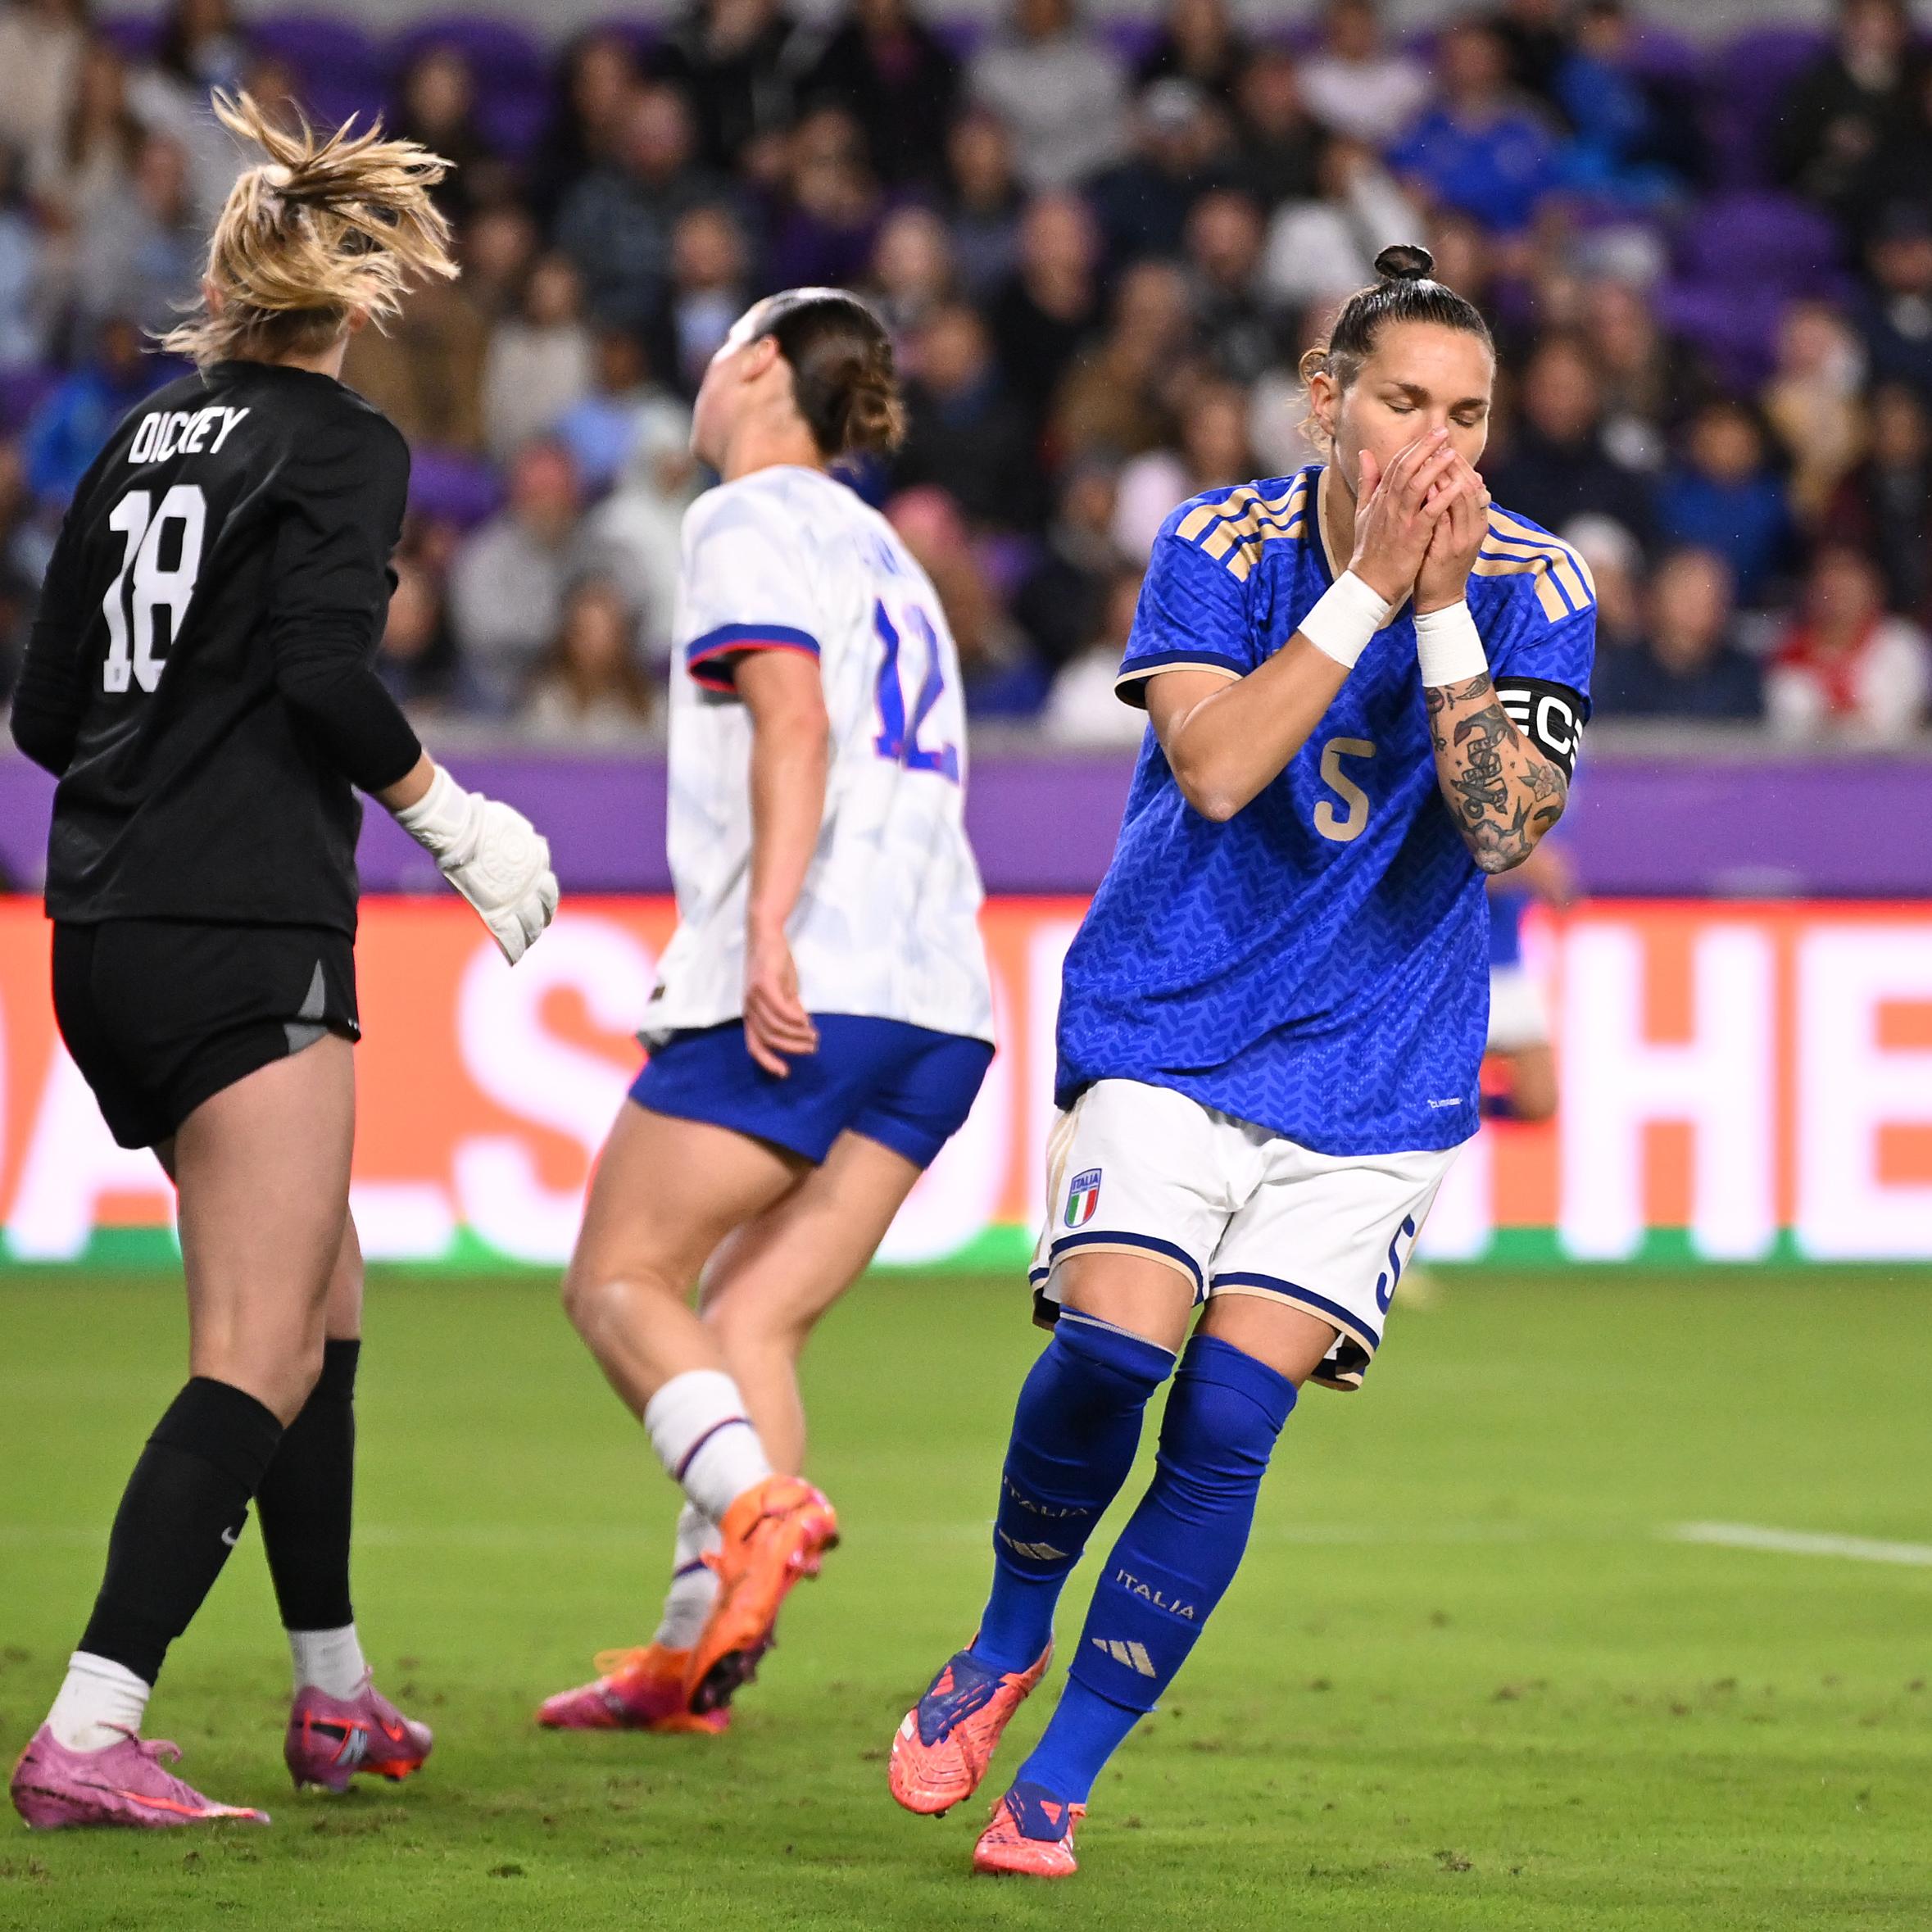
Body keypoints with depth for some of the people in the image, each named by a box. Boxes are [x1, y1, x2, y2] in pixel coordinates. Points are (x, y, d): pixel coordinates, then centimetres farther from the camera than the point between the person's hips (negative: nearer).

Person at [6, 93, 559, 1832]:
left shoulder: (146, 436, 14)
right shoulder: (342, 445, -5)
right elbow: (326, 668, -19)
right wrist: (453, 817, -6)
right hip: (247, 940, -8)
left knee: (323, 1300, 21)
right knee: (261, 1358, -11)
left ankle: (336, 1696, 29)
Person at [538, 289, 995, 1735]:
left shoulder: (751, 520, 1)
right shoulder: (881, 549, 27)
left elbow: (794, 719, -15)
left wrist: (766, 931, -24)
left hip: (813, 989, -8)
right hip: (943, 1002, 8)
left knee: (621, 1277, -1)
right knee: (750, 1318, 6)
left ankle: (755, 1503, -25)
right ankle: (701, 1652, -4)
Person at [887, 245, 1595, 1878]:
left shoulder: (1535, 588, -5)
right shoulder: (1222, 546, -6)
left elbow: (1505, 833, -16)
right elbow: (1210, 766, -20)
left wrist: (1444, 609, -23)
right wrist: (1367, 586, -25)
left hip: (1375, 1072, 1)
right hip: (1170, 1025, 0)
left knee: (1228, 1427, -10)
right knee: (1111, 1346, -20)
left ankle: (1059, 1777, 3)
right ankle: (1006, 1644, 9)